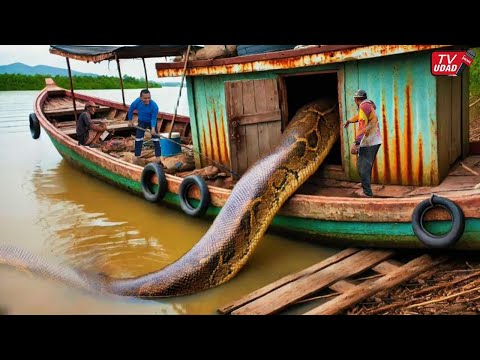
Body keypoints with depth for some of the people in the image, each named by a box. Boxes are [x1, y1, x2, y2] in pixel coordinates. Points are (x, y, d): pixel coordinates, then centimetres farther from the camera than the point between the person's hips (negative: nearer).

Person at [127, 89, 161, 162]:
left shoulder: (154, 106, -33)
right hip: (141, 122, 2)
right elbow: (130, 110, -4)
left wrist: (153, 128, -44)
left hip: (152, 122, -2)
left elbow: (153, 119, -29)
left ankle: (158, 155, 2)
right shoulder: (137, 102, -24)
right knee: (138, 138, 1)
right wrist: (130, 120, 2)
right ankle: (136, 155, 11)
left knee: (155, 138, -5)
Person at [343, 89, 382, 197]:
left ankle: (367, 192, -9)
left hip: (368, 142, -10)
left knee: (362, 166, -8)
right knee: (367, 165, 24)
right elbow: (359, 116, 39)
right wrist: (349, 121, 57)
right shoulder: (369, 105, 17)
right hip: (375, 141, 10)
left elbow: (362, 126, -23)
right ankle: (365, 184, 39)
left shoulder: (364, 106, -12)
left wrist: (356, 143, -29)